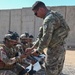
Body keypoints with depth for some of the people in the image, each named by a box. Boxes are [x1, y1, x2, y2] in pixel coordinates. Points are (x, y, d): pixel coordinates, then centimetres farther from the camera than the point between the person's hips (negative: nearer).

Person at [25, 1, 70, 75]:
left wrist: (37, 51, -6)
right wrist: (32, 48, 16)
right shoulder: (54, 16, 13)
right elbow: (43, 35, 16)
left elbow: (46, 39, -24)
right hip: (61, 49, 9)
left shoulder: (49, 19, -19)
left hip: (54, 51, -9)